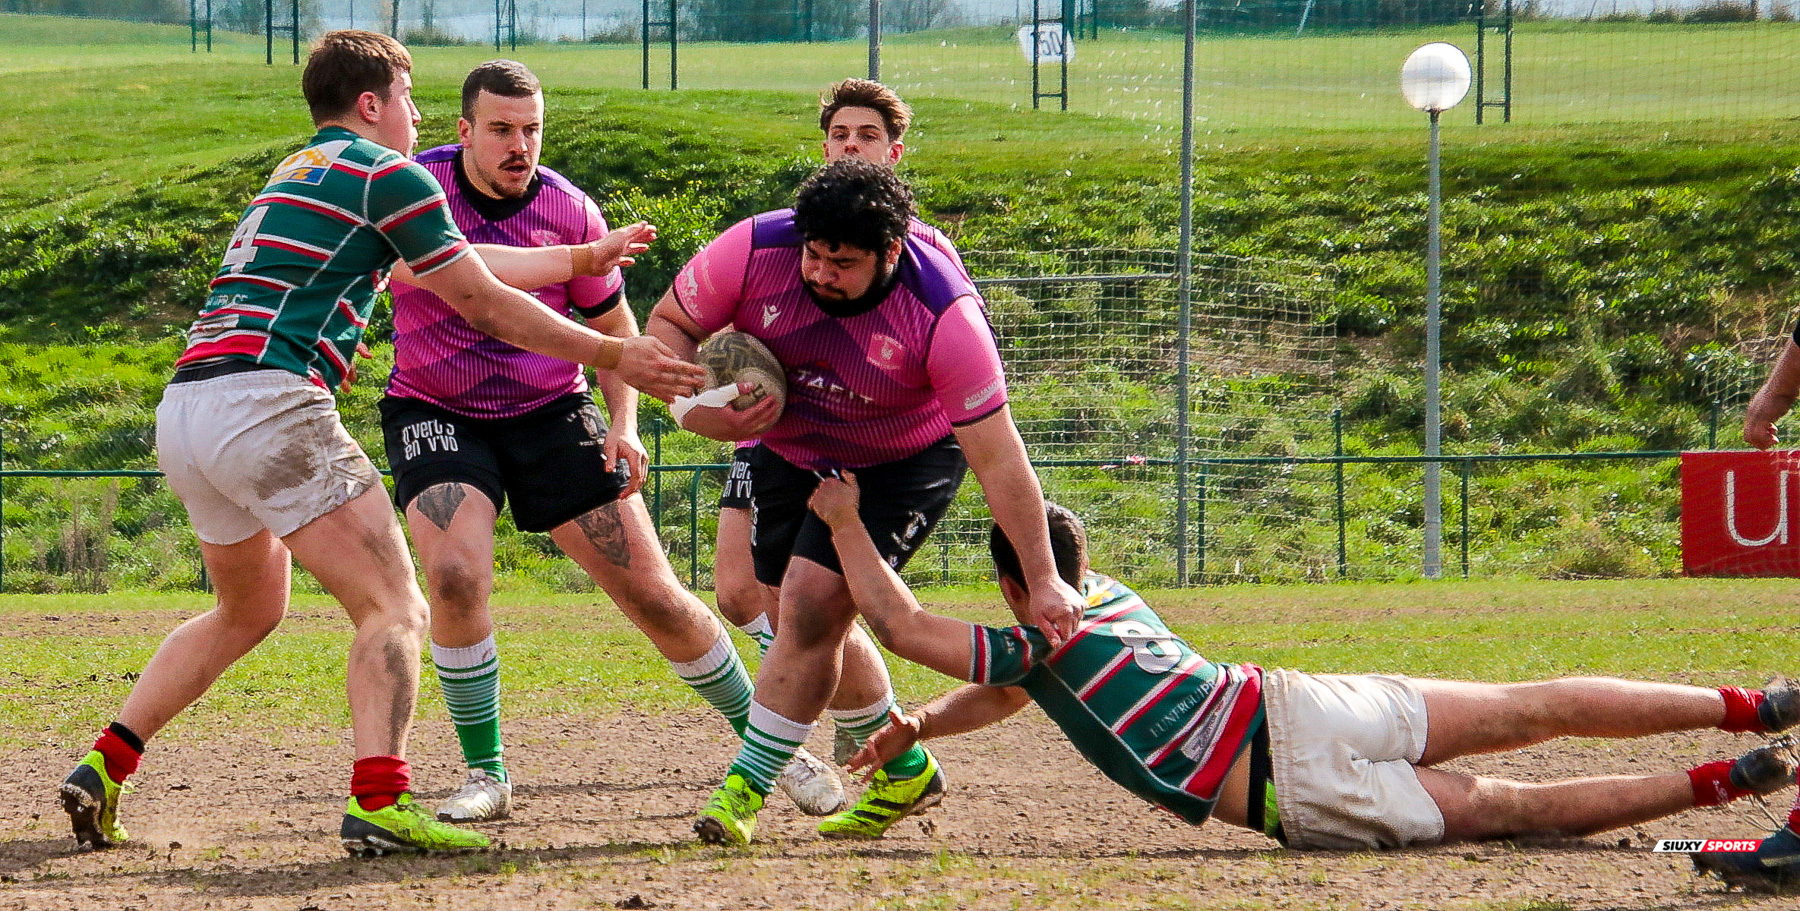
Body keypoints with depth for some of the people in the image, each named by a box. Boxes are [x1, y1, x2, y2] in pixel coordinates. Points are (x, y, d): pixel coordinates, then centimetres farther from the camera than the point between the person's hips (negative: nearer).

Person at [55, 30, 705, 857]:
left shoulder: (293, 174, 29)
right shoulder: (387, 174, 2)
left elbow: (463, 263, 34)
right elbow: (485, 306, 5)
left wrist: (586, 256, 40)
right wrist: (616, 356, 13)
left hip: (183, 410, 9)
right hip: (267, 402, -9)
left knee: (249, 611, 27)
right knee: (393, 609, -7)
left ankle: (103, 766, 18)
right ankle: (377, 802, -24)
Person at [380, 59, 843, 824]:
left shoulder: (570, 212, -7)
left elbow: (613, 325, 6)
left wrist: (624, 425, -7)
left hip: (550, 411, 1)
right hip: (435, 413, -1)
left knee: (656, 596, -3)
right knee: (456, 574, -27)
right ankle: (485, 774, -10)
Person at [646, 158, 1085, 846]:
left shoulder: (942, 313, -33)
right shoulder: (754, 251, -26)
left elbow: (998, 459, -29)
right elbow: (669, 323, -9)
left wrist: (1043, 582, -27)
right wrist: (694, 408, -28)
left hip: (902, 464, -5)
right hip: (790, 450, 5)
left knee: (813, 606, -19)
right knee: (809, 623, 12)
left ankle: (745, 788, -9)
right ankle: (905, 771, 31)